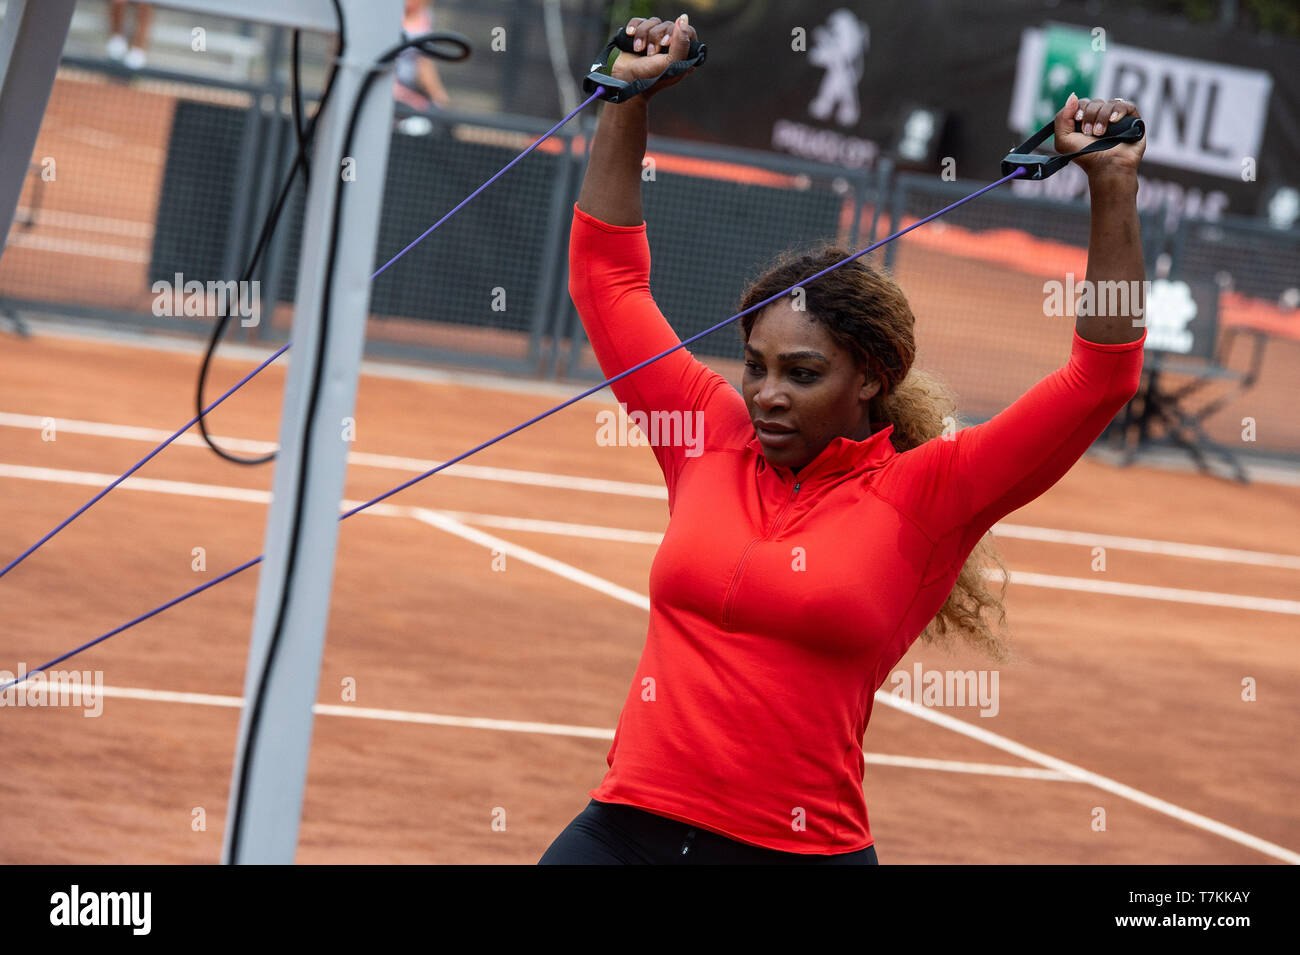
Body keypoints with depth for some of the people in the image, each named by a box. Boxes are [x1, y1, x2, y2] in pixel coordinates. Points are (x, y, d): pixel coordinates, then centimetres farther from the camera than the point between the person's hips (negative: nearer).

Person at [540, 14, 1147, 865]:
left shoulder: (922, 497, -2)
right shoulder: (712, 440, 7)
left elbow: (1101, 377, -6)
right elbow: (608, 275, 15)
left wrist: (1115, 190, -12)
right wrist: (627, 103, 11)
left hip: (802, 848, -3)